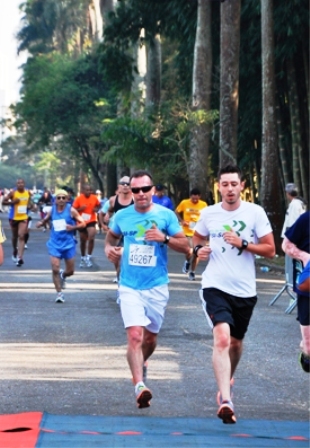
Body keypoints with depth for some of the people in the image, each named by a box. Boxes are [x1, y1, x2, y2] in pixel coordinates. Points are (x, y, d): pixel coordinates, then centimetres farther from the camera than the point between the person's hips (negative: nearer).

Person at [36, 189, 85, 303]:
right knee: (55, 269, -11)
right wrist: (41, 223, -8)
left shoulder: (71, 210, -6)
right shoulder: (52, 210, 1)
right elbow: (45, 220, 15)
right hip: (55, 243, 1)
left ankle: (63, 275, 44)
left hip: (68, 244, -1)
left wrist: (73, 227, -21)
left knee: (70, 271, 8)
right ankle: (59, 293, 2)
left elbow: (83, 224, -4)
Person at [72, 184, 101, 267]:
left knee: (91, 238, -21)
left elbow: (98, 205, 14)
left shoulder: (94, 198, -6)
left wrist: (96, 209, -7)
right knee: (83, 240, 13)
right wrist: (80, 209, -24)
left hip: (91, 221, 0)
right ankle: (83, 258, 31)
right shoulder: (79, 199, -12)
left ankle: (88, 257, -7)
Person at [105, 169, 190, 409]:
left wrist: (164, 238, -19)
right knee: (135, 335, -18)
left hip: (157, 286, 1)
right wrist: (109, 247, 0)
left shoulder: (166, 215, -3)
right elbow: (111, 236, 22)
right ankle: (139, 385, -22)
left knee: (150, 338, 15)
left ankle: (140, 363, 46)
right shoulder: (122, 216, 2)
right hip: (130, 287, -1)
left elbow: (185, 246, -2)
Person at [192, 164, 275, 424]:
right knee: (222, 338, -21)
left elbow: (270, 250, -4)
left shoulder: (255, 212, -4)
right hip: (215, 287, -1)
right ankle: (225, 400, -27)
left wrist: (243, 243, -17)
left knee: (236, 342, 17)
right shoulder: (209, 214, 2)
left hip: (245, 290, 1)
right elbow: (197, 237, 22)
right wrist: (198, 249, -1)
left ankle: (228, 378, 49)